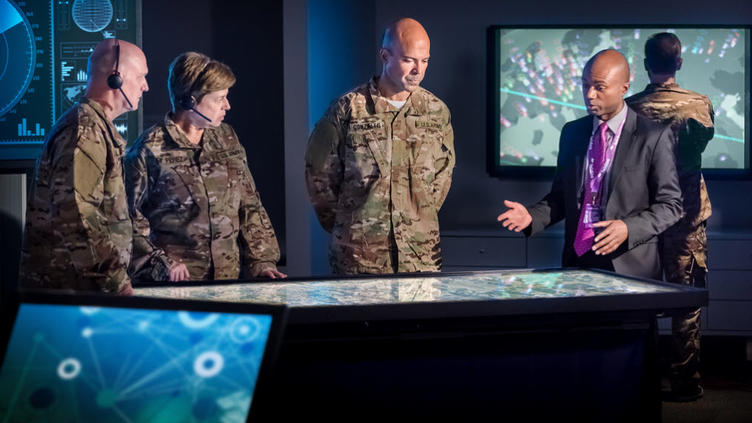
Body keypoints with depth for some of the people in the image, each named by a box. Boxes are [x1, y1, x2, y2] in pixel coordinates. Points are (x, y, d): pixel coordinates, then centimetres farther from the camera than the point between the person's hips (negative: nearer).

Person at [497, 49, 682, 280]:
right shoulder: (572, 132, 11)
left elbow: (670, 205, -5)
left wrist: (628, 229, -20)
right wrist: (531, 216, -3)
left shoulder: (655, 136, -6)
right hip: (577, 262, 4)